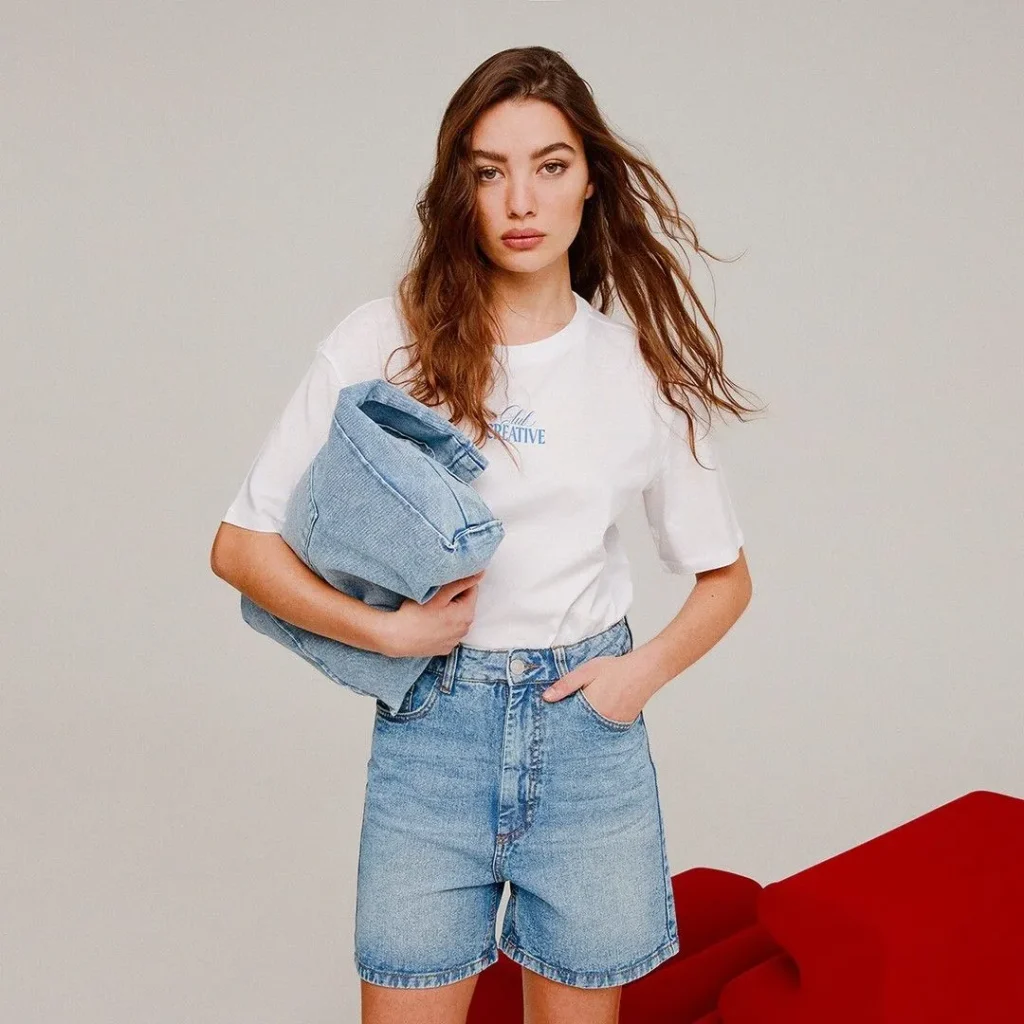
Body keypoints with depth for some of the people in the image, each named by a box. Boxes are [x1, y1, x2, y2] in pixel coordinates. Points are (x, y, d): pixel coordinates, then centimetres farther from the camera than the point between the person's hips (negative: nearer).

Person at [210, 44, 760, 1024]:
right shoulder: (385, 342, -6)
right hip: (433, 725, -1)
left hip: (589, 728, 2)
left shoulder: (639, 369, 1)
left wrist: (644, 669, -6)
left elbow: (725, 577, 11)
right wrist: (385, 630, -14)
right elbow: (241, 545, -3)